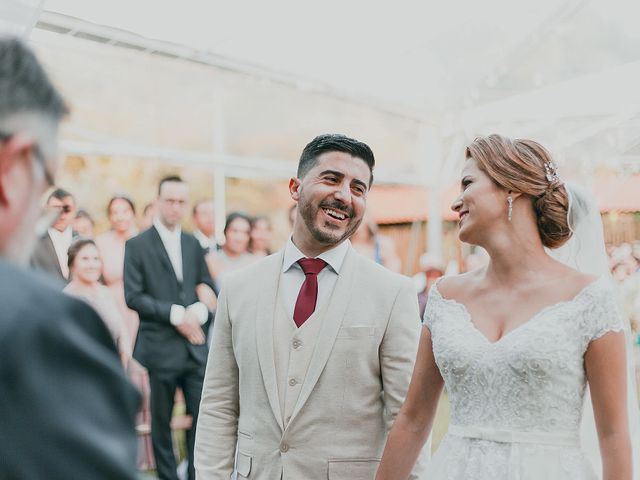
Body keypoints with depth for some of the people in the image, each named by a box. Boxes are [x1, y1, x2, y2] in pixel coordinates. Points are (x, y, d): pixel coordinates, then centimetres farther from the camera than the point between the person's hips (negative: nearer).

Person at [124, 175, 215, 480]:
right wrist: (175, 314, -15)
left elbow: (208, 288, 15)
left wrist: (198, 312, -7)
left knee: (202, 416, 0)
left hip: (194, 345, 4)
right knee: (161, 421, 5)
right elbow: (132, 296, -8)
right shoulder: (137, 245, -1)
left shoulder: (193, 245, 14)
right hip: (160, 348, -4)